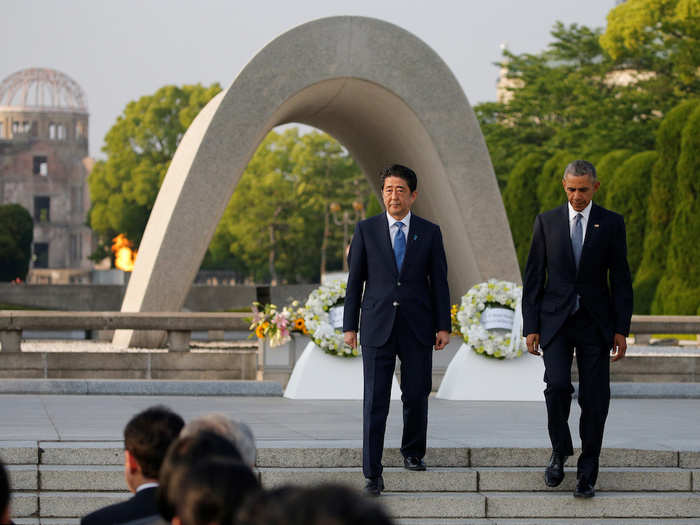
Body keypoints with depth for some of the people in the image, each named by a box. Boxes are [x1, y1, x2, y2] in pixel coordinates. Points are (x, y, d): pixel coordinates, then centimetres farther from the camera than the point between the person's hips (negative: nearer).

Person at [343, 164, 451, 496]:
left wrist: (443, 326, 1)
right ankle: (372, 474, -4)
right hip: (377, 328, -1)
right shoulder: (366, 230, 4)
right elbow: (355, 279, 5)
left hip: (417, 328, 1)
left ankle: (413, 452, 31)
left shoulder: (429, 232, 5)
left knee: (416, 395, 6)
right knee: (375, 401, -5)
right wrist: (349, 326, 2)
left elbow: (439, 281, 6)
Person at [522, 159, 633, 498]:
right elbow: (533, 277, 5)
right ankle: (560, 452, 5)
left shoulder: (611, 224, 3)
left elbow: (621, 279, 3)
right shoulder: (547, 222, 4)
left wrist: (621, 329, -3)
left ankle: (587, 474, 9)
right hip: (556, 320, 0)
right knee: (557, 385, -18)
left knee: (594, 400, -1)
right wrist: (531, 327, -1)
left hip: (595, 323, 0)